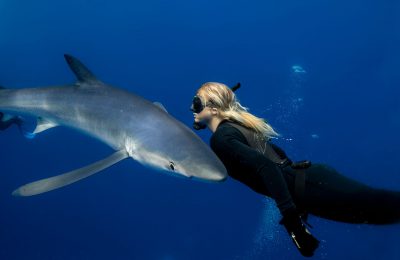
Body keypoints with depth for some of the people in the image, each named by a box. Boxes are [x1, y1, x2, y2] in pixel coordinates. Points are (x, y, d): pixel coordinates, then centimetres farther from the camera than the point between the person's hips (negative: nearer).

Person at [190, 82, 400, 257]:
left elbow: (264, 166, -24)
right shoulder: (235, 126, 22)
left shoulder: (220, 138, -8)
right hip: (311, 174, 9)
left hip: (309, 187, -9)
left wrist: (290, 216, -27)